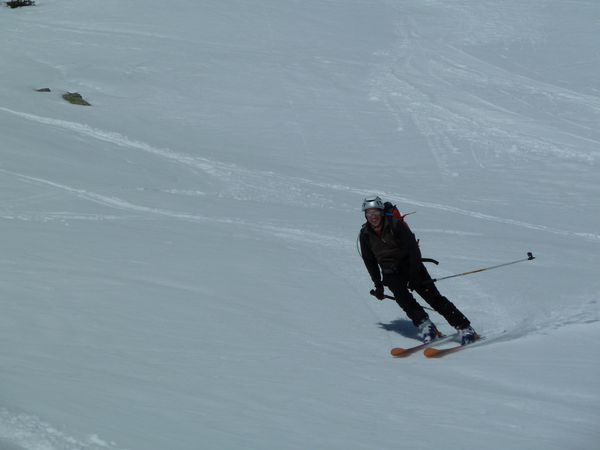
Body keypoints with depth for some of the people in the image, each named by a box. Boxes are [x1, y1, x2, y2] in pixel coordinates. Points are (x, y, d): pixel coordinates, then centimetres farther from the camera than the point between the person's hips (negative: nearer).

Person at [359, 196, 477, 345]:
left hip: (410, 265, -3)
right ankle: (424, 325, -24)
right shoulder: (365, 234, -4)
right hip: (391, 272, 3)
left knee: (433, 296, -12)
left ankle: (464, 327, -12)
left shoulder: (395, 225, -15)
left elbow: (413, 248, -14)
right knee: (402, 296, -27)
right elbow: (370, 261, 9)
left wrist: (413, 275, -20)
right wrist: (378, 284, 6)